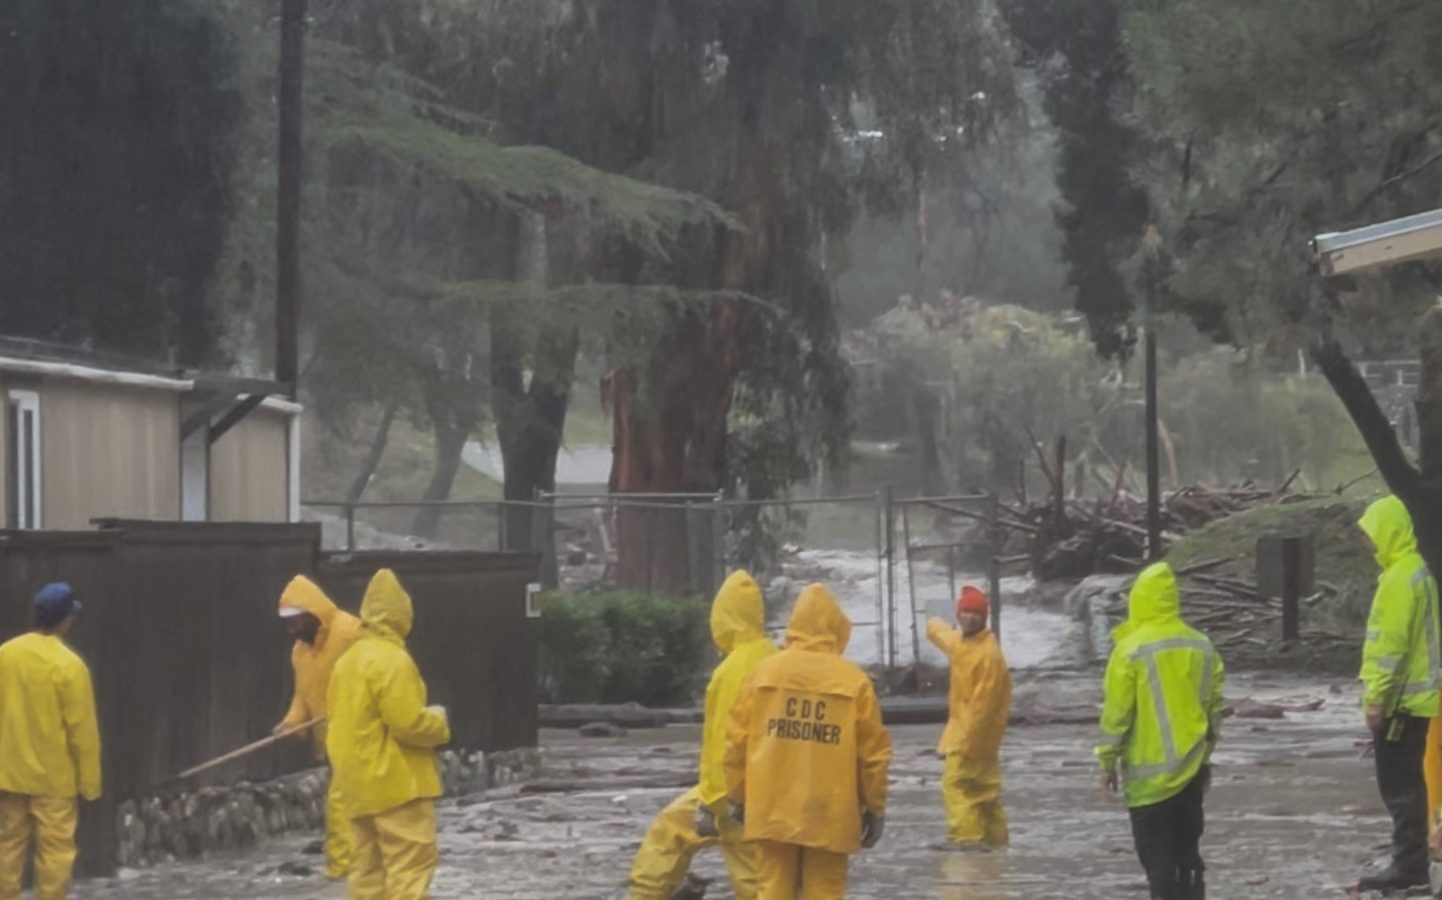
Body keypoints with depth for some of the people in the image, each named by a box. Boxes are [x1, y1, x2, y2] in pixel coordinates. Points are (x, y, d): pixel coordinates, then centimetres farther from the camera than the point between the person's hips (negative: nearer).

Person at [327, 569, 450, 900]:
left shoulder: (347, 660, 13)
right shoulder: (392, 660, -17)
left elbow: (338, 717, 17)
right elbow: (407, 724, -21)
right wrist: (439, 722, -2)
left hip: (360, 783, 9)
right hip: (397, 782, -9)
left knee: (368, 864, 11)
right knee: (411, 863, -6)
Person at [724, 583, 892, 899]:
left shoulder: (765, 672, 0)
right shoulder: (855, 682, -5)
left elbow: (737, 741, 4)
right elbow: (873, 754, -2)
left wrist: (738, 796, 16)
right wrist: (875, 808, 10)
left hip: (772, 809, 2)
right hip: (829, 813, -2)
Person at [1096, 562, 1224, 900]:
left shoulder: (1131, 649, -12)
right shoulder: (1202, 647, 4)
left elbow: (1116, 712, -10)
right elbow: (1214, 707, 10)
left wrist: (1108, 761, 0)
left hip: (1149, 771, -5)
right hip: (1191, 769, 5)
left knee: (1157, 857, -1)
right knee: (1188, 851, 14)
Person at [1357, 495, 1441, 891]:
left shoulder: (1400, 577, -18)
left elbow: (1390, 643, -22)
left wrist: (1376, 698, -19)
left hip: (1400, 698, -10)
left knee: (1399, 784, -6)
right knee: (1407, 782, 14)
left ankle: (1409, 865, -5)